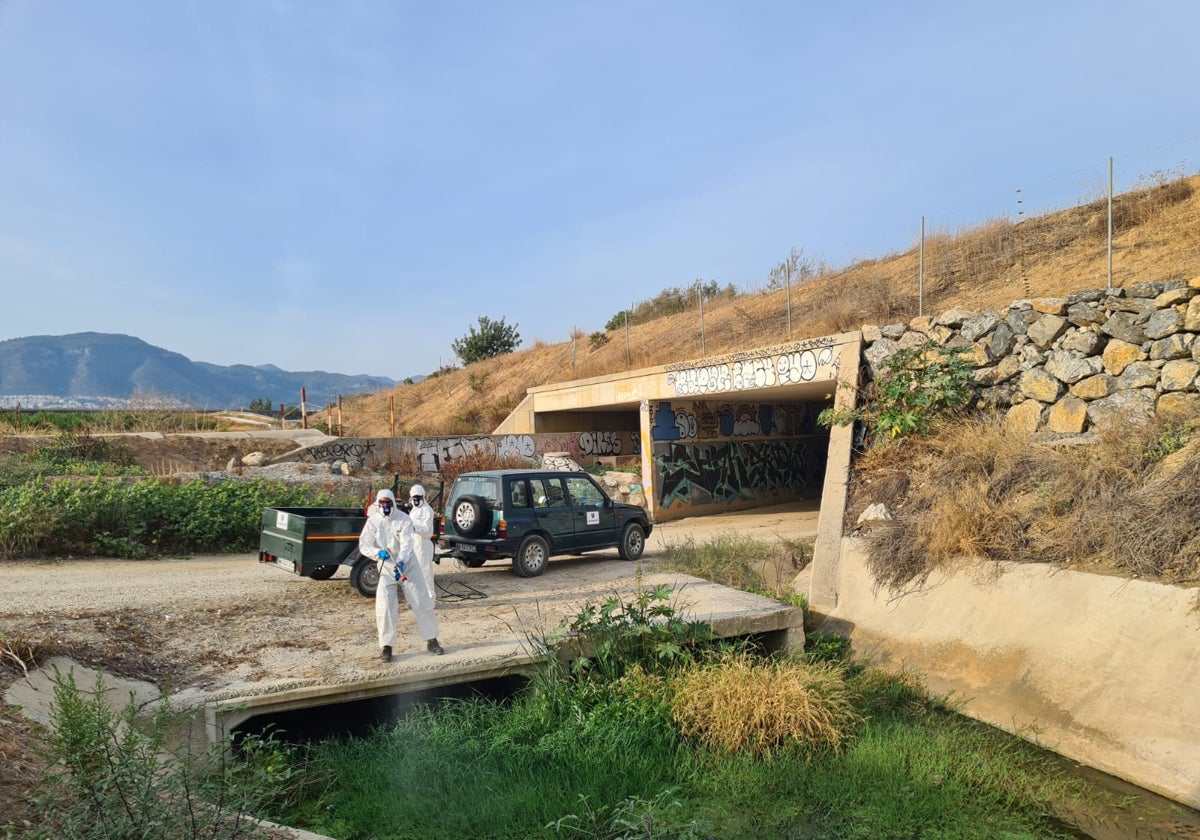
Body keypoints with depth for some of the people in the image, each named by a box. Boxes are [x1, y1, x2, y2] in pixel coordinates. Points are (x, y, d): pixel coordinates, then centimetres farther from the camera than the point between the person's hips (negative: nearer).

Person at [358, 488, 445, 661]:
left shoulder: (403, 519, -13)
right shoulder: (373, 521, -7)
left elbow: (407, 543, -24)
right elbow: (364, 545, -10)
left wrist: (401, 562, -40)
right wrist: (378, 552, -30)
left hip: (407, 564, -1)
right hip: (386, 567, 1)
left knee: (422, 602, 2)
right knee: (384, 606, -11)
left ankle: (431, 641, 16)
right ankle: (386, 646, 3)